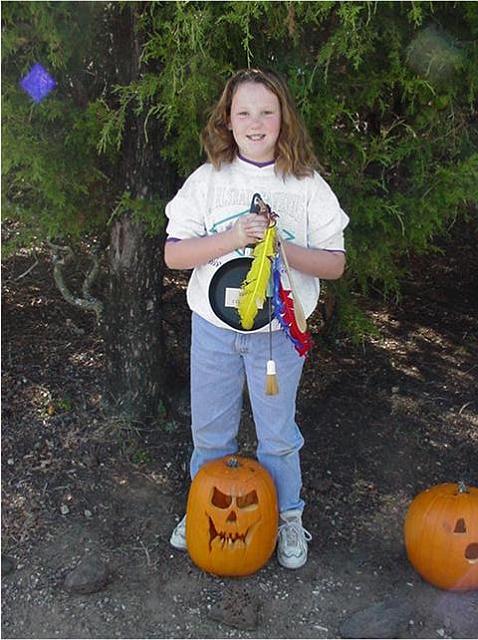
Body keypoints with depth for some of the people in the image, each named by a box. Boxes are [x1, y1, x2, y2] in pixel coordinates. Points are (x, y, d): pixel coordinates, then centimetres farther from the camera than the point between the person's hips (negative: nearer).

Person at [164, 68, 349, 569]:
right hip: (214, 327, 2)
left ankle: (288, 518, 37)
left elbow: (335, 264, -6)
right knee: (209, 431, 17)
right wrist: (231, 239, -23)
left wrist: (282, 247, -23)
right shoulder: (207, 179, -3)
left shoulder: (307, 185, -5)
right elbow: (174, 254, -8)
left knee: (277, 434, 13)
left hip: (279, 331, -1)